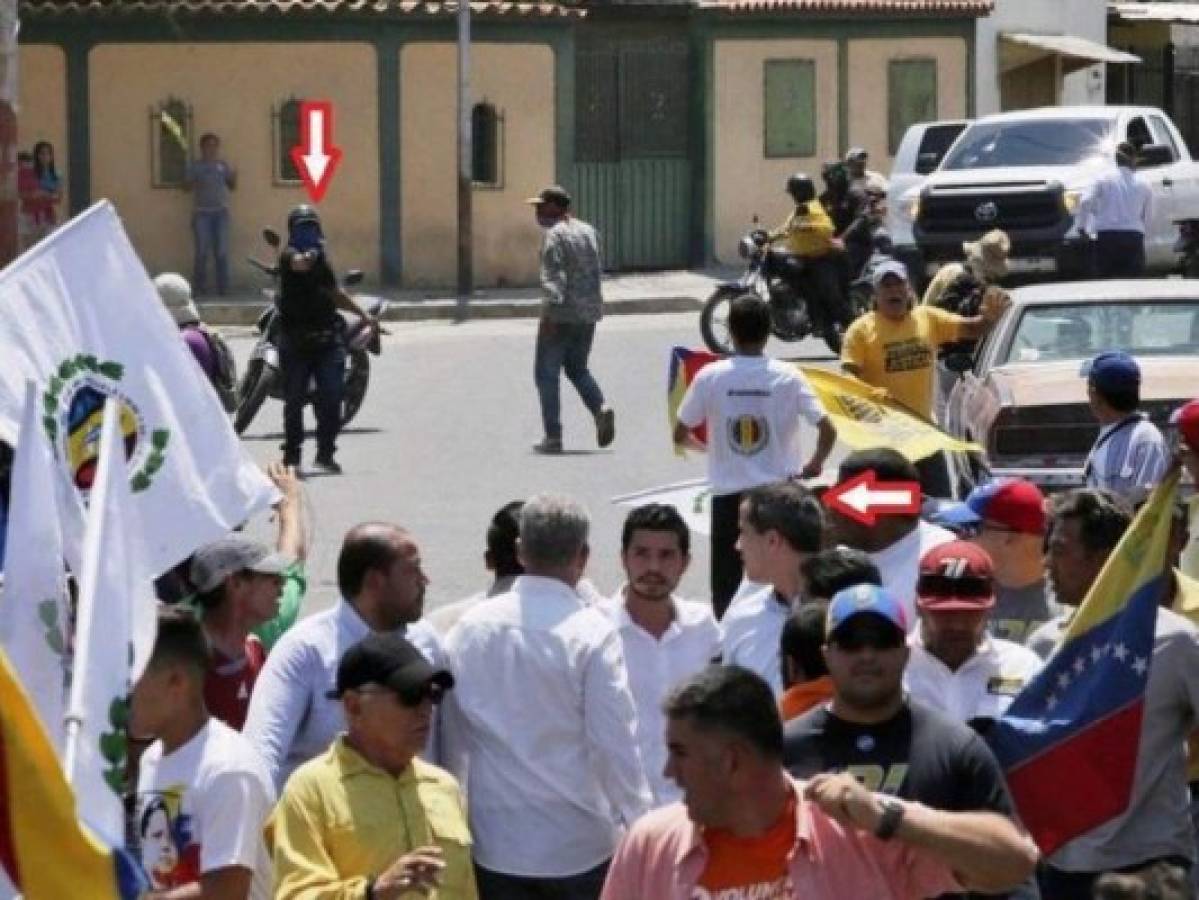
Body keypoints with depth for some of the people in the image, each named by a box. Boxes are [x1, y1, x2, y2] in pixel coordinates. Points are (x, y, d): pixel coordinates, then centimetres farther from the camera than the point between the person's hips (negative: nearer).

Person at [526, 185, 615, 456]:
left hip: (561, 313, -8)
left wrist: (549, 313, -26)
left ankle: (553, 436, -1)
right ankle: (601, 408, -5)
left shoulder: (554, 235, -12)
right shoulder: (588, 231, 12)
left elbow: (553, 276, -21)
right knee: (577, 368, 21)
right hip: (589, 312, 8)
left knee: (546, 373, 2)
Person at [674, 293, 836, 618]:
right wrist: (815, 464, 9)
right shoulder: (788, 377, -7)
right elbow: (827, 431, -10)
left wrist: (702, 444, 24)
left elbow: (680, 436, 2)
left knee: (727, 589, 7)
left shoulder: (709, 376, -6)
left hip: (729, 496, 0)